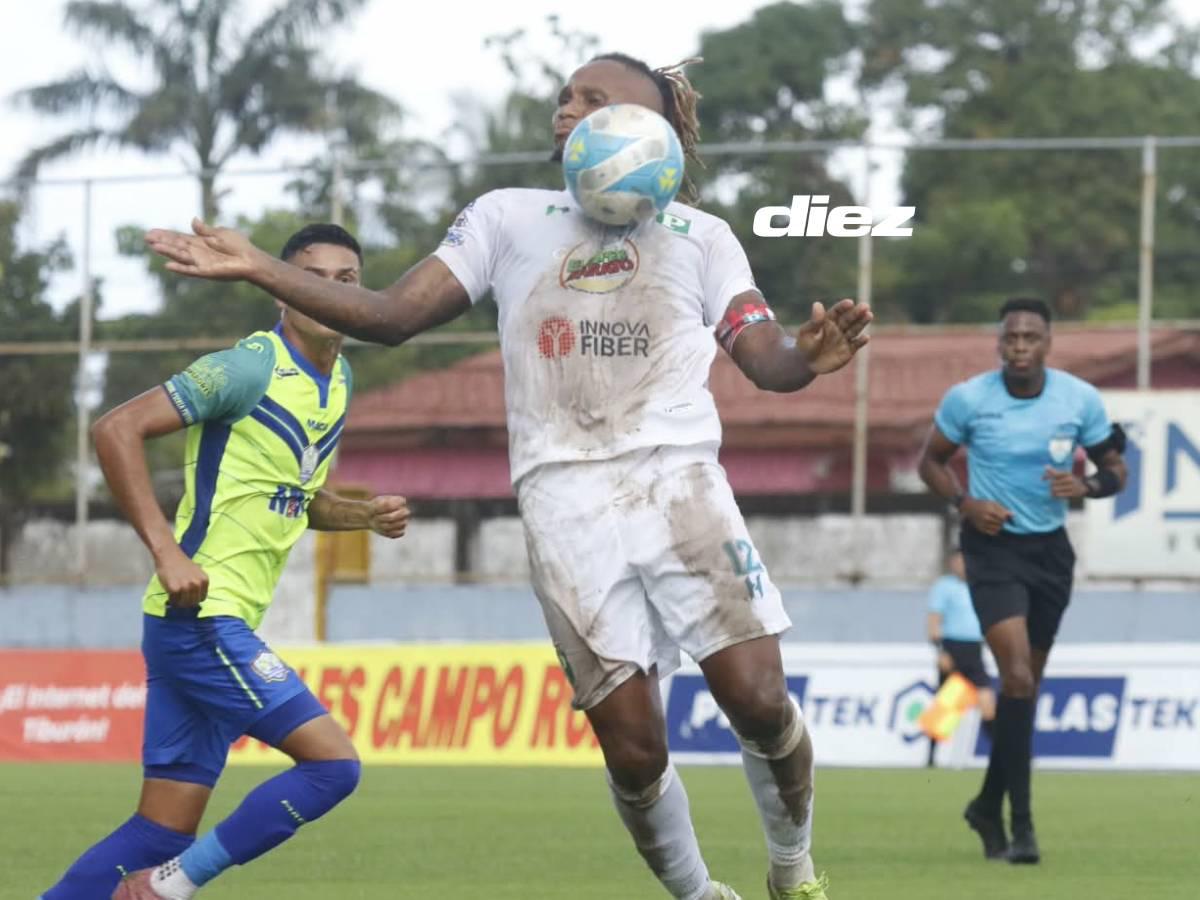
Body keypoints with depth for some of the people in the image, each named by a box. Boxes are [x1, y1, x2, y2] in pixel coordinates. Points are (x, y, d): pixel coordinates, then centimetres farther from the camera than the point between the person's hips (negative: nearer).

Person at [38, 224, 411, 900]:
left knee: (165, 830, 7)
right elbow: (118, 430, -17)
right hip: (200, 614, -9)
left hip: (225, 626, 9)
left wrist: (368, 514, 9)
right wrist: (166, 550, -23)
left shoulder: (338, 382, 14)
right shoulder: (250, 369, -12)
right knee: (334, 763, -13)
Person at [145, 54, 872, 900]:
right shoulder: (509, 218, 17)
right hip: (565, 498, 1)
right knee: (633, 745, -9)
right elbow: (394, 314, 12)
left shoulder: (699, 234, 14)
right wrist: (259, 269, 2)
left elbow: (765, 359, 5)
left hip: (677, 479, -1)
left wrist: (809, 356, -20)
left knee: (757, 699, -15)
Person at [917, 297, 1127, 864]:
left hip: (1050, 550, 4)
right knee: (1018, 675, -19)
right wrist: (965, 503, -14)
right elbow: (932, 460, 4)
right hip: (992, 546, -4)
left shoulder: (1080, 399, -5)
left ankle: (988, 806, 32)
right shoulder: (967, 399, -10)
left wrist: (1086, 486, -18)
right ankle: (1021, 824, -16)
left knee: (1026, 683, 13)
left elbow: (1115, 470, 5)